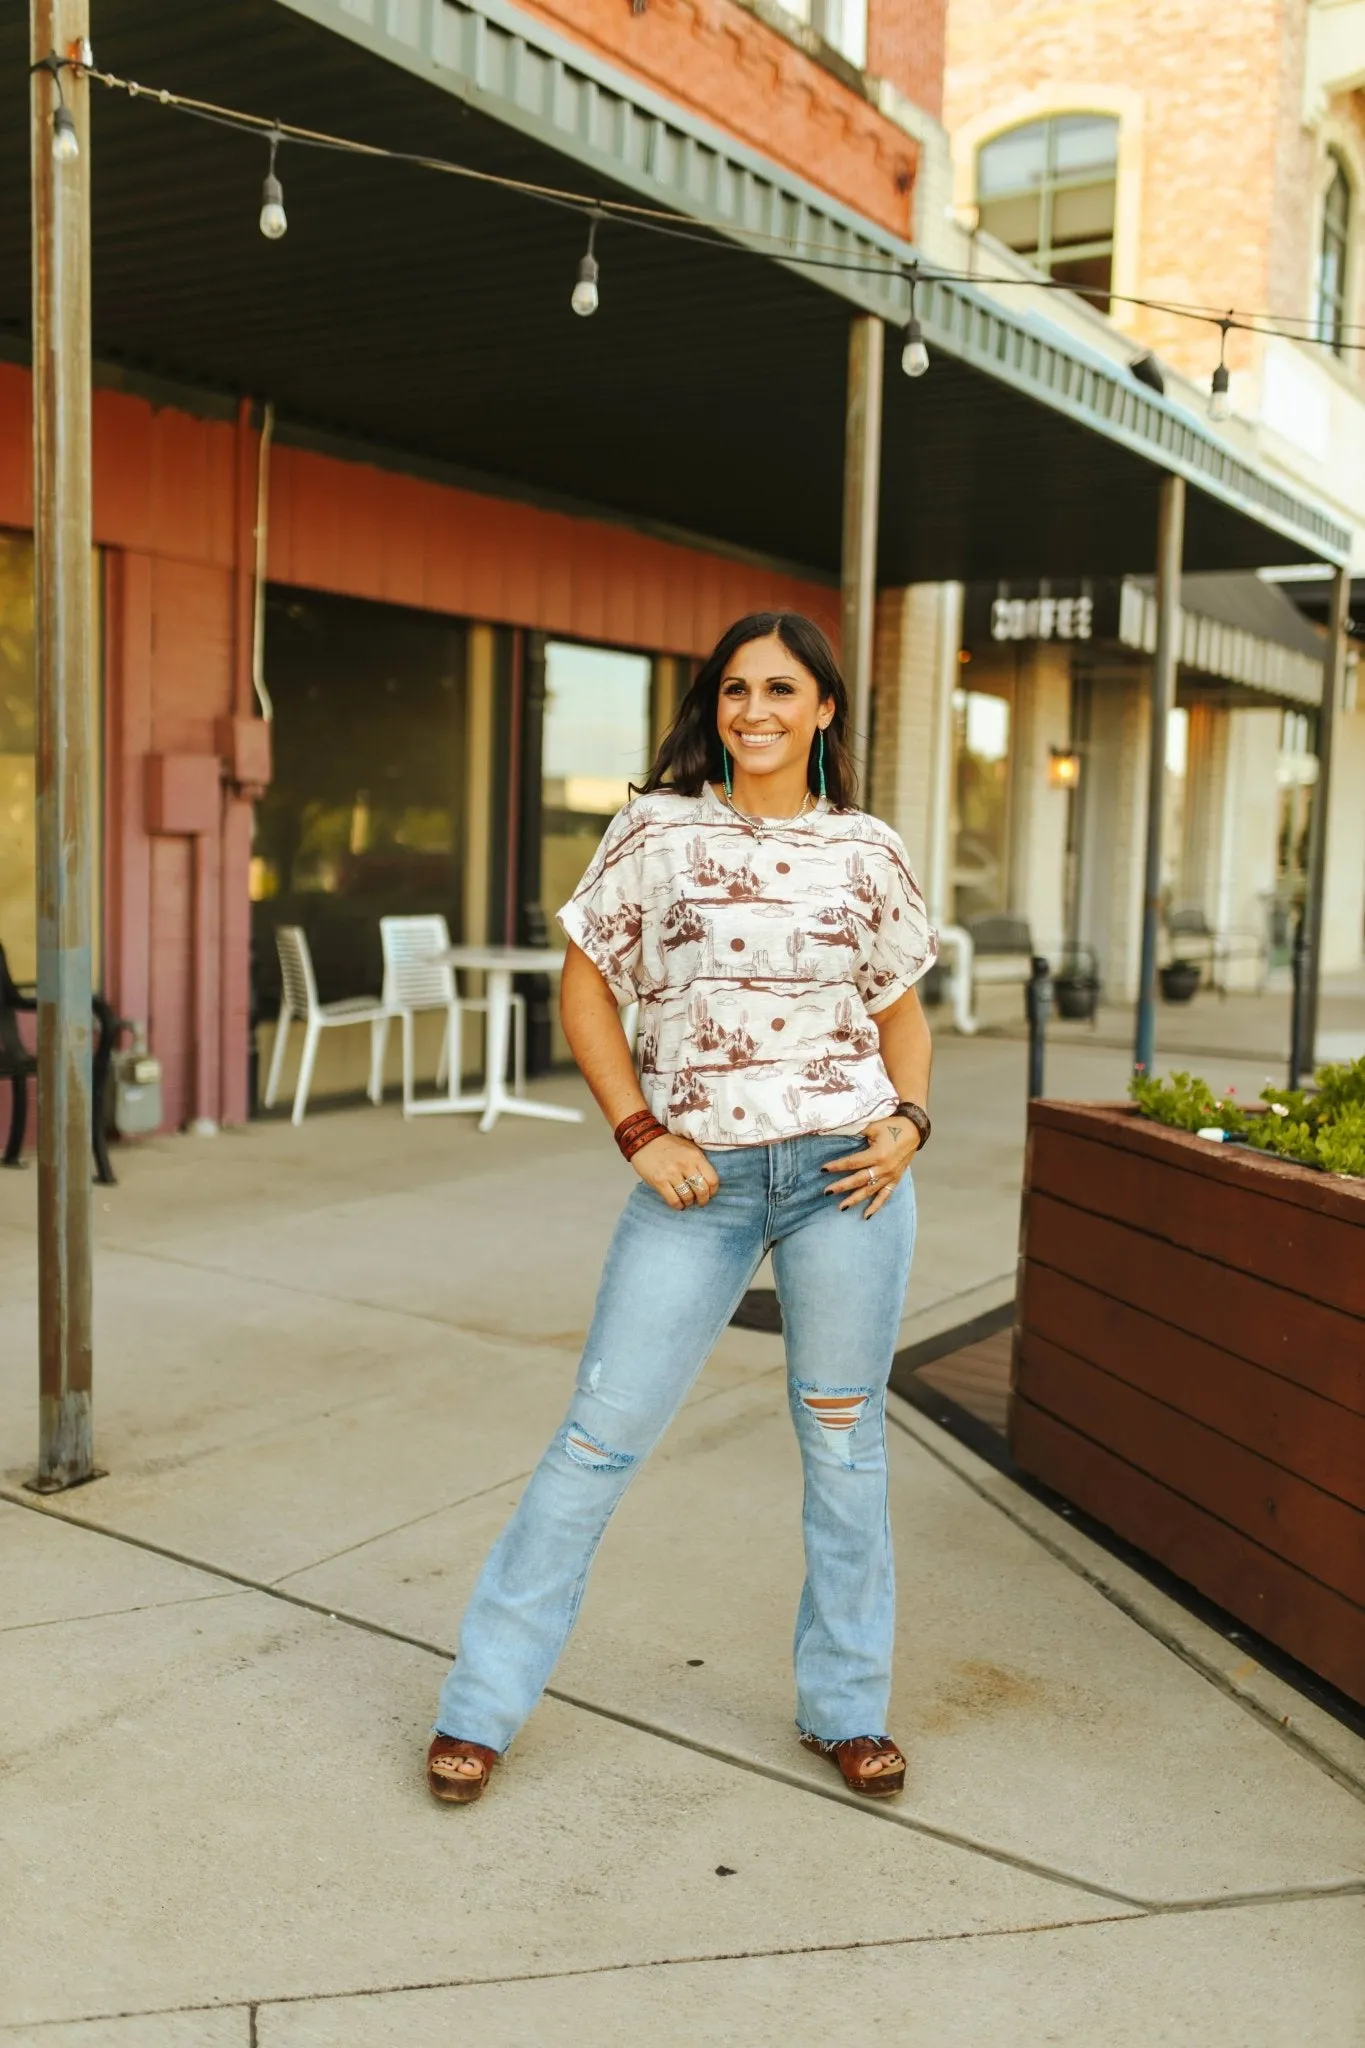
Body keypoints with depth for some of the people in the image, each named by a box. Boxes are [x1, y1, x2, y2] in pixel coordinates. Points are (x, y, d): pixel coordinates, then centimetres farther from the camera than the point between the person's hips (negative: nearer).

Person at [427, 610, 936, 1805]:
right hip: (701, 1174, -1)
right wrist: (641, 1135, -6)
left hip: (844, 1170, 2)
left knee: (845, 1443, 10)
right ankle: (481, 1705, 16)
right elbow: (586, 989, 3)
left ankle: (845, 1707, 29)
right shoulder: (657, 833, -1)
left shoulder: (867, 852, 5)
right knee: (601, 1437, 2)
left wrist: (908, 1121, -3)